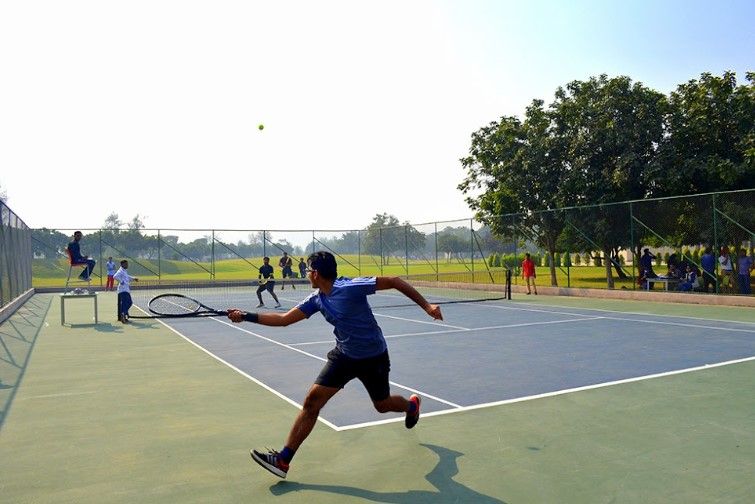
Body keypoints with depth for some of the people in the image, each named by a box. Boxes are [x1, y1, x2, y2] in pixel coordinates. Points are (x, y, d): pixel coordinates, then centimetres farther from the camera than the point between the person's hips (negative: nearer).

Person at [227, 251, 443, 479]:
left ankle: (411, 405, 51)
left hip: (374, 357, -5)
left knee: (382, 405, 14)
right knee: (312, 401, -7)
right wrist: (246, 316, -4)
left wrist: (426, 305, -26)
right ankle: (283, 459, -1)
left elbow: (394, 281, -24)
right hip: (344, 355, 5)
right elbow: (284, 319, 0)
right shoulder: (316, 300, -5)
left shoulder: (349, 287, -27)